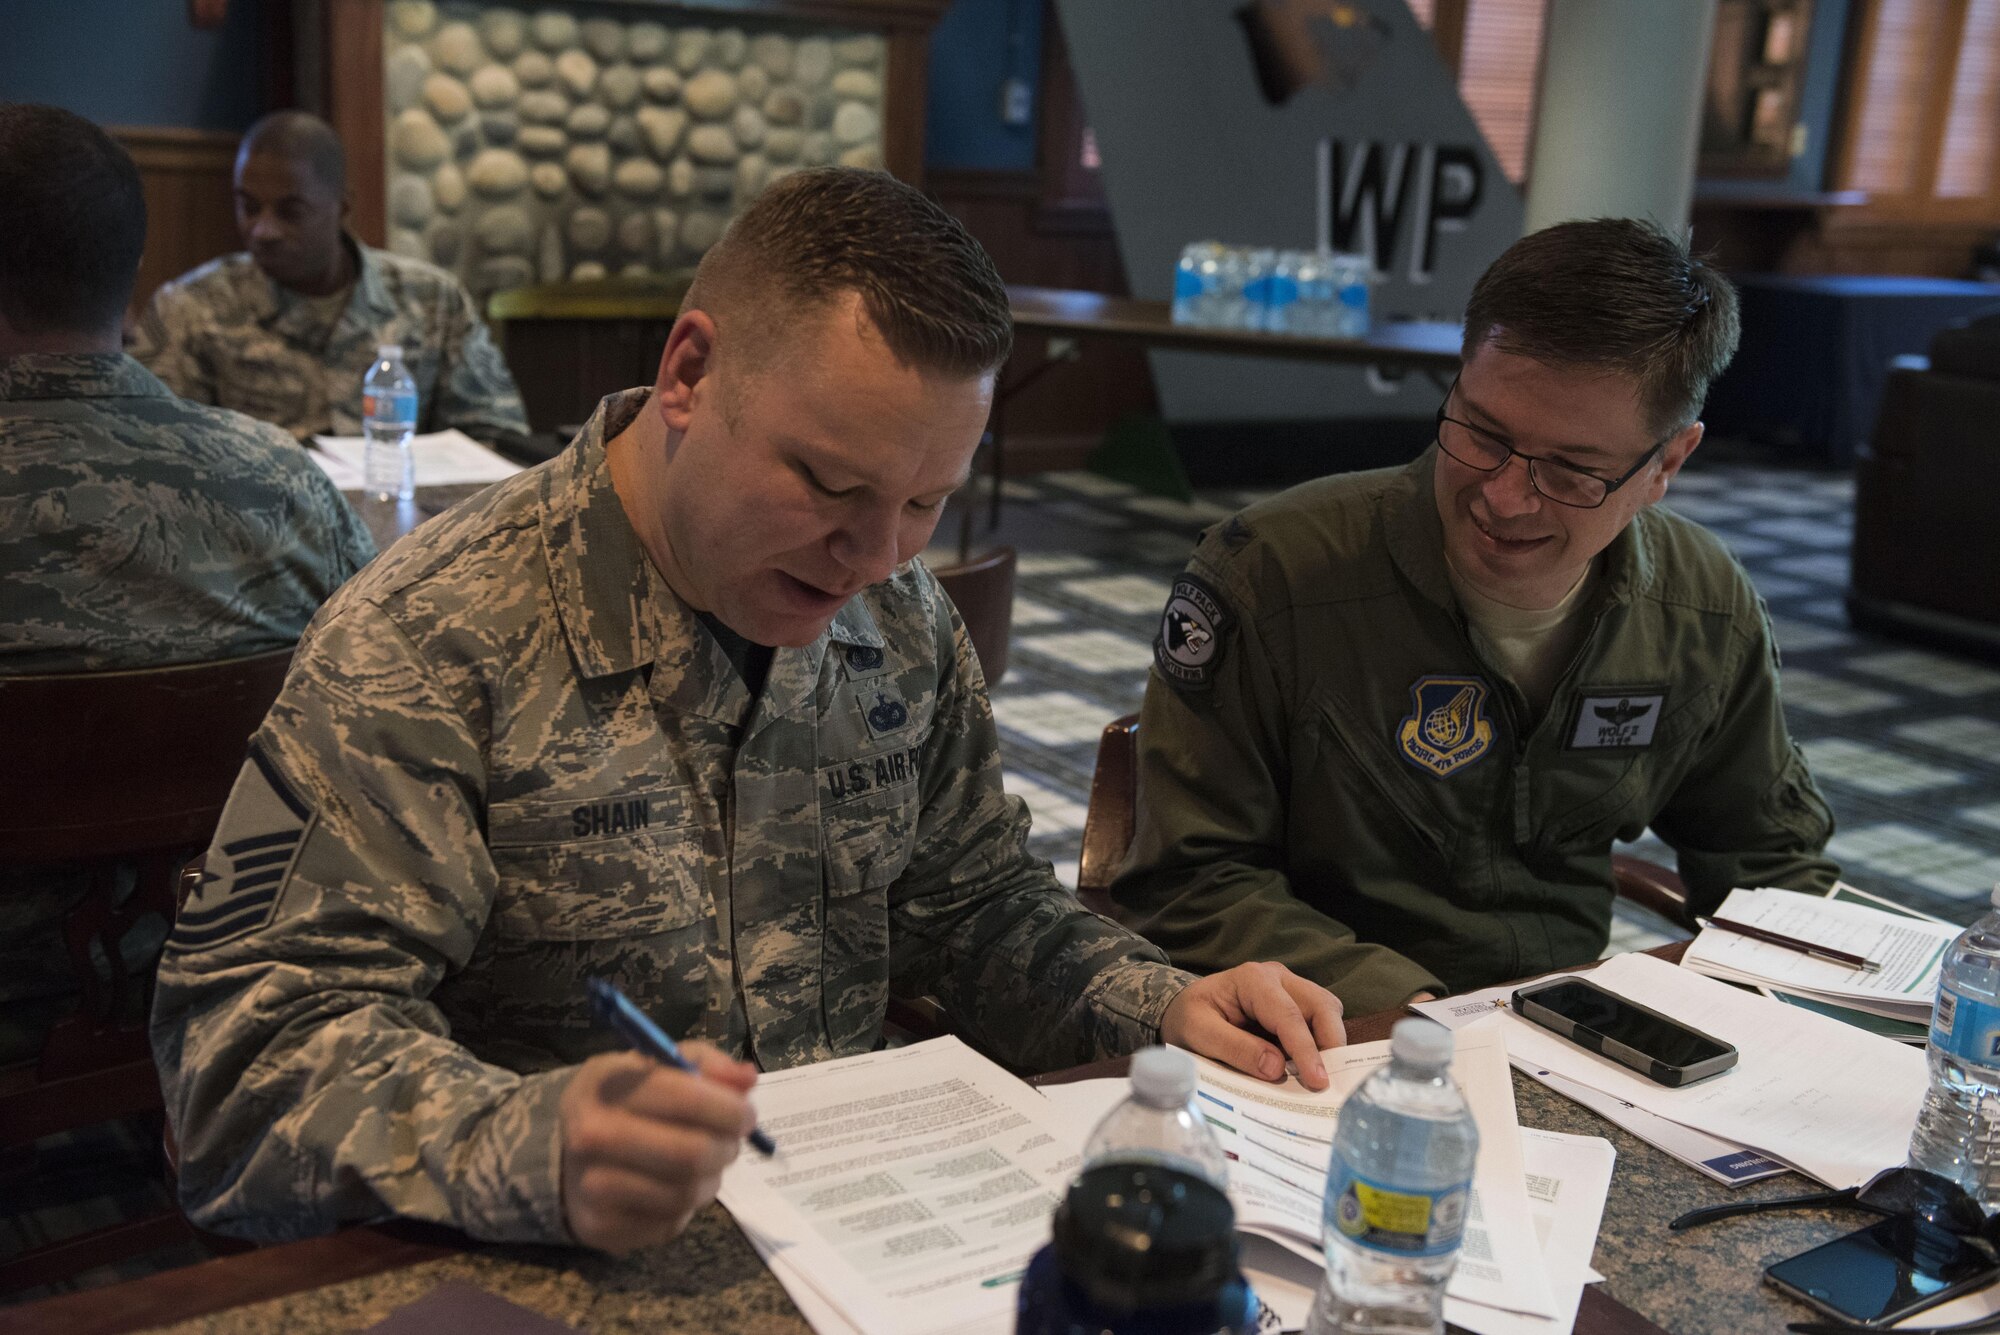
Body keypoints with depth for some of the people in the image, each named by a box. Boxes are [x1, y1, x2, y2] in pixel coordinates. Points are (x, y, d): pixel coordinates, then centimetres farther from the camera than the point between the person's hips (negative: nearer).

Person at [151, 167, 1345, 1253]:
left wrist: (1157, 1007, -3)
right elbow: (254, 1036, -20)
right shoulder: (429, 641, -16)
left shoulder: (907, 627, 4)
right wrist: (530, 1150, -38)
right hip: (554, 1289, -2)